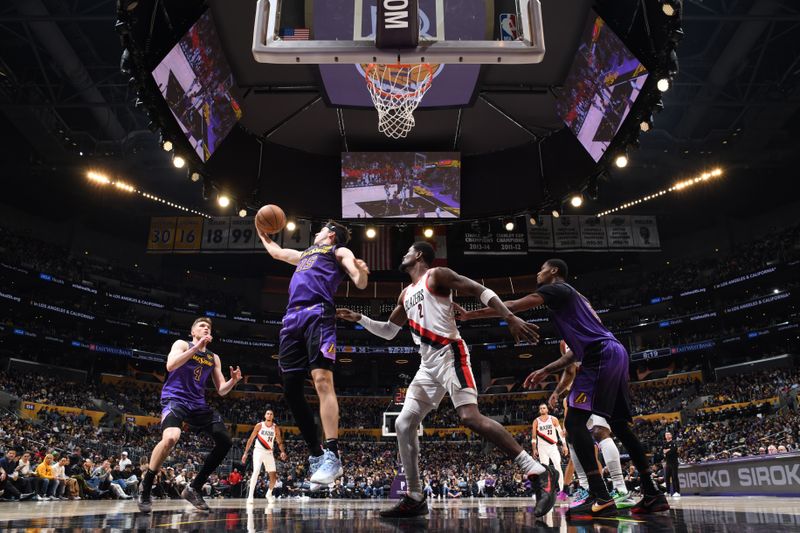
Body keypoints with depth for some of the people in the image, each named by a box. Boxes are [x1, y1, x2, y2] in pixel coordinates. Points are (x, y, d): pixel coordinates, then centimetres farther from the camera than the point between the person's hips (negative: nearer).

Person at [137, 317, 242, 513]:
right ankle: (144, 491, -14)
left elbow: (221, 390, 12)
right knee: (171, 438, -35)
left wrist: (233, 381, -9)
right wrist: (196, 347, -22)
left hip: (198, 403, 7)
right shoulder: (182, 344, 2)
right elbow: (170, 365, -19)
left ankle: (194, 489, 7)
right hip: (175, 398, -6)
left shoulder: (214, 358, 15)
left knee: (225, 441, -5)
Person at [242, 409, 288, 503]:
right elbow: (251, 439, 0)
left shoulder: (276, 428, 2)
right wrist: (245, 453, -4)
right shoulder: (259, 426, -4)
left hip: (269, 453, 3)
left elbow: (279, 442, 3)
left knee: (273, 476, 4)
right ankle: (250, 495, -20)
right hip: (258, 451, -3)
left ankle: (269, 494, 28)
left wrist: (283, 451, -15)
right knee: (256, 471, -24)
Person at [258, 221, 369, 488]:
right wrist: (262, 233, 59)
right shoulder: (304, 254, 37)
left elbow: (360, 284, 4)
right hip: (292, 319, 7)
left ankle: (332, 456, -27)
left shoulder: (340, 251, 18)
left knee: (322, 380, -22)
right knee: (291, 390, 1)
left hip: (318, 315, -7)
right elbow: (275, 251, 54)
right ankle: (316, 455, 8)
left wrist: (361, 271, -16)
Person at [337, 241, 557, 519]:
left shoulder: (436, 275, 1)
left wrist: (511, 318, -18)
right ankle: (415, 499, 9)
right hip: (428, 364, 9)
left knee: (470, 417, -24)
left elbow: (480, 290, -7)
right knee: (403, 425, 3)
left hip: (449, 354, -9)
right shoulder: (406, 295, 24)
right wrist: (359, 318, 24)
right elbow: (388, 331, 34)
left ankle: (539, 473, -20)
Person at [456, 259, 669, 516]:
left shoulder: (556, 289, 3)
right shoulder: (570, 296, 31)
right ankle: (653, 495, 18)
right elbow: (576, 352, 30)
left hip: (601, 355, -10)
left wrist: (471, 314, -1)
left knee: (574, 421, -13)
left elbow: (513, 306, -7)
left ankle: (600, 498, -19)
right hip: (615, 352, 10)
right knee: (619, 425, 15)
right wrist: (546, 371, 27)